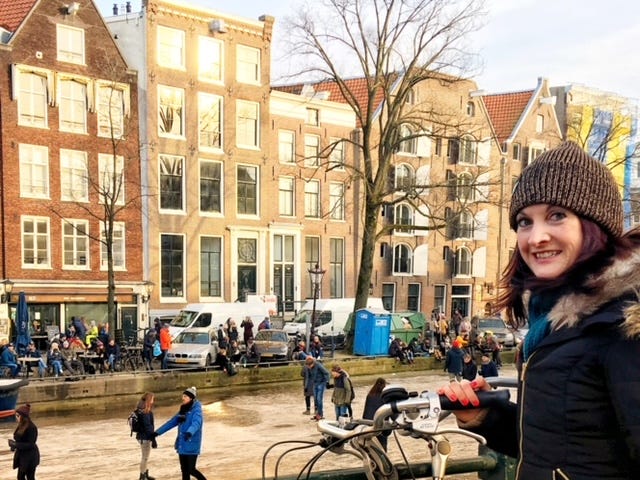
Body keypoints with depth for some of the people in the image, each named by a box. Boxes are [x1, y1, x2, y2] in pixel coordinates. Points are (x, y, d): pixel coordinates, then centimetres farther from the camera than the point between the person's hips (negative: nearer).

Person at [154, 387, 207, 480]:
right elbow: (171, 422, 19)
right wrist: (158, 432, 18)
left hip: (192, 446, -7)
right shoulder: (183, 410, 12)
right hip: (182, 445, 7)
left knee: (191, 470, -4)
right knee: (184, 470, 10)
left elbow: (196, 423, -30)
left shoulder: (196, 410, -12)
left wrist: (189, 432, -49)